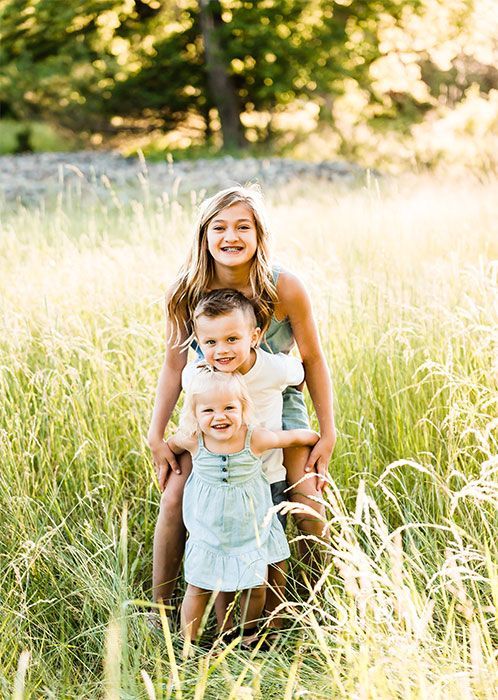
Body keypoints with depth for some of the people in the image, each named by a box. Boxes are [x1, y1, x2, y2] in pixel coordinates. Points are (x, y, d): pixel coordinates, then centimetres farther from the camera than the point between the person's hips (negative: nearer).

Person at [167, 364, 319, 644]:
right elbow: (169, 445, 5)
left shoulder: (255, 438, -22)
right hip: (210, 530, 0)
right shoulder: (193, 440, -20)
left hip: (252, 528, 0)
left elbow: (295, 436, -5)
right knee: (198, 588, 6)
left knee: (255, 587, 14)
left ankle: (250, 632, 41)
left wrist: (319, 441, 10)